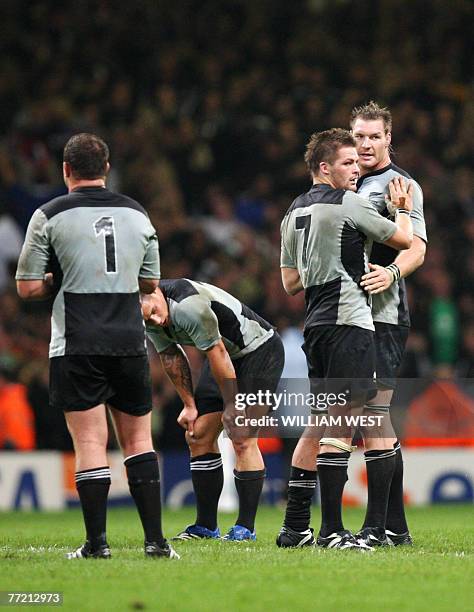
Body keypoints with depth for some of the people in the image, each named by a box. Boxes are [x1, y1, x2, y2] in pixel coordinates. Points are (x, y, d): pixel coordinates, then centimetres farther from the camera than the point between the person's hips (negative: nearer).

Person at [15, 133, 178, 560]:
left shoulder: (50, 216, -5)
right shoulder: (137, 214, 8)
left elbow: (28, 288, -5)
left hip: (76, 345, -3)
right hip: (130, 343, 3)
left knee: (90, 442, -2)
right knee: (138, 440, 10)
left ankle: (97, 542, -5)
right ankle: (155, 539, 4)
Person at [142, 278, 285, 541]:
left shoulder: (188, 305, -34)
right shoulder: (149, 317, -8)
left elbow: (218, 354, -26)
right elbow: (172, 358, 7)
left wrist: (231, 406, -18)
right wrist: (189, 404, 8)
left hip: (260, 349, -9)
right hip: (227, 355, 9)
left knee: (243, 439, -15)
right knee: (198, 436, 3)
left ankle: (245, 527, -9)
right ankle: (206, 526, 9)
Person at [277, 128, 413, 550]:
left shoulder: (294, 213, 15)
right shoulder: (349, 204, -9)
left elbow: (291, 282, 19)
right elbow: (404, 239, 2)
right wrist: (403, 209, 20)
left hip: (315, 324, 9)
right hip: (349, 322, -9)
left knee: (319, 423, 14)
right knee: (343, 423, -9)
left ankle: (295, 526, 14)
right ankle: (331, 530, -12)